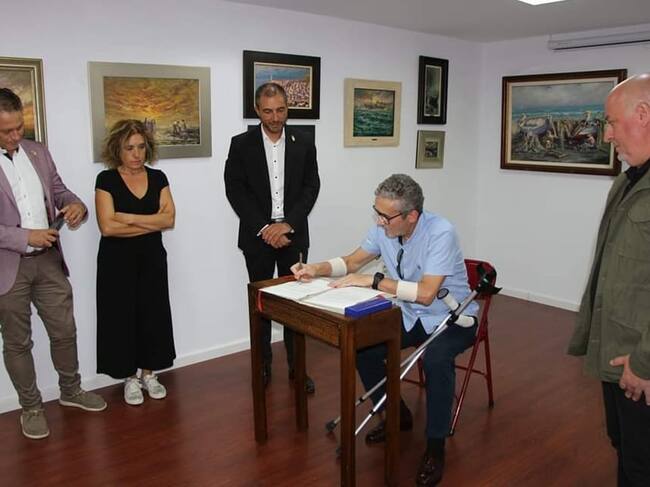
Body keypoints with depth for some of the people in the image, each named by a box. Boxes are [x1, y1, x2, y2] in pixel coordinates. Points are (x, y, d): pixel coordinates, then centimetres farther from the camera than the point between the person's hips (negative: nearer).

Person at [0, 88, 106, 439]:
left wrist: (75, 204, -9)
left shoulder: (38, 152, 5)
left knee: (64, 331, 15)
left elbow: (58, 190, 13)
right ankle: (31, 407, 28)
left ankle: (71, 390, 36)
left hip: (48, 260, 5)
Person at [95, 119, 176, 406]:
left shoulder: (158, 178, 4)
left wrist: (129, 217, -16)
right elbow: (107, 226, -18)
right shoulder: (106, 180, -7)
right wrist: (153, 223, -13)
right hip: (117, 261, -3)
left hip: (152, 259, 3)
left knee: (153, 314, 7)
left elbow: (169, 219, -7)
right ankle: (130, 378, 21)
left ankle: (149, 373, 24)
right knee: (123, 316, 5)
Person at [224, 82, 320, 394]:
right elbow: (235, 190, -5)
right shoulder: (241, 144, 0)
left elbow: (311, 187, 0)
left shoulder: (303, 144, 4)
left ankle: (297, 365, 16)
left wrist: (287, 224, -12)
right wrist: (264, 228, -13)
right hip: (257, 236, -1)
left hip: (293, 235, 1)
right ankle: (263, 364, 21)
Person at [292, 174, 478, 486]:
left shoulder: (440, 233, -29)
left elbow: (425, 294, -36)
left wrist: (372, 281, -34)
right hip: (411, 316, 6)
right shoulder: (383, 228, -10)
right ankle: (397, 415, 13)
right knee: (362, 346, -11)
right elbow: (353, 262, 4)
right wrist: (317, 269, -13)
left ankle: (435, 446, -13)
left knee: (436, 359, -35)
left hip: (452, 319, -6)